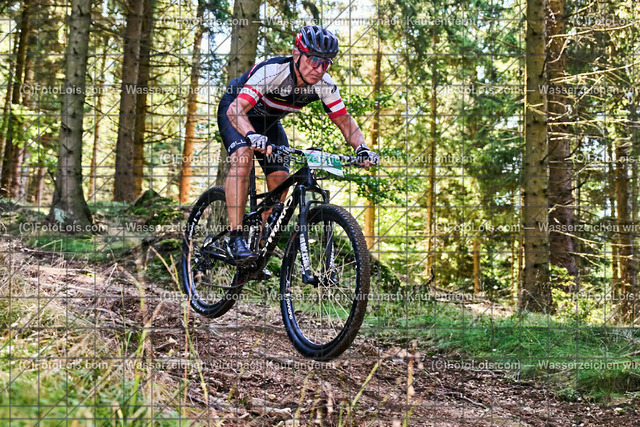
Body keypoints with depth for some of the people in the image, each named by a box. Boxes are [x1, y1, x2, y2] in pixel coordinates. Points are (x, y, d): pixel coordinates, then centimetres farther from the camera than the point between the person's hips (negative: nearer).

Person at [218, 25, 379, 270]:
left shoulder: (324, 86, -23)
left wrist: (362, 148, -33)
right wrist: (252, 136, -65)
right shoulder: (271, 71, -38)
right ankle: (236, 239, -28)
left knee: (280, 180, -6)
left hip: (268, 121, 5)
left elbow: (344, 120, -15)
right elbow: (236, 110, -46)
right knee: (243, 157, -32)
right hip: (235, 111, -5)